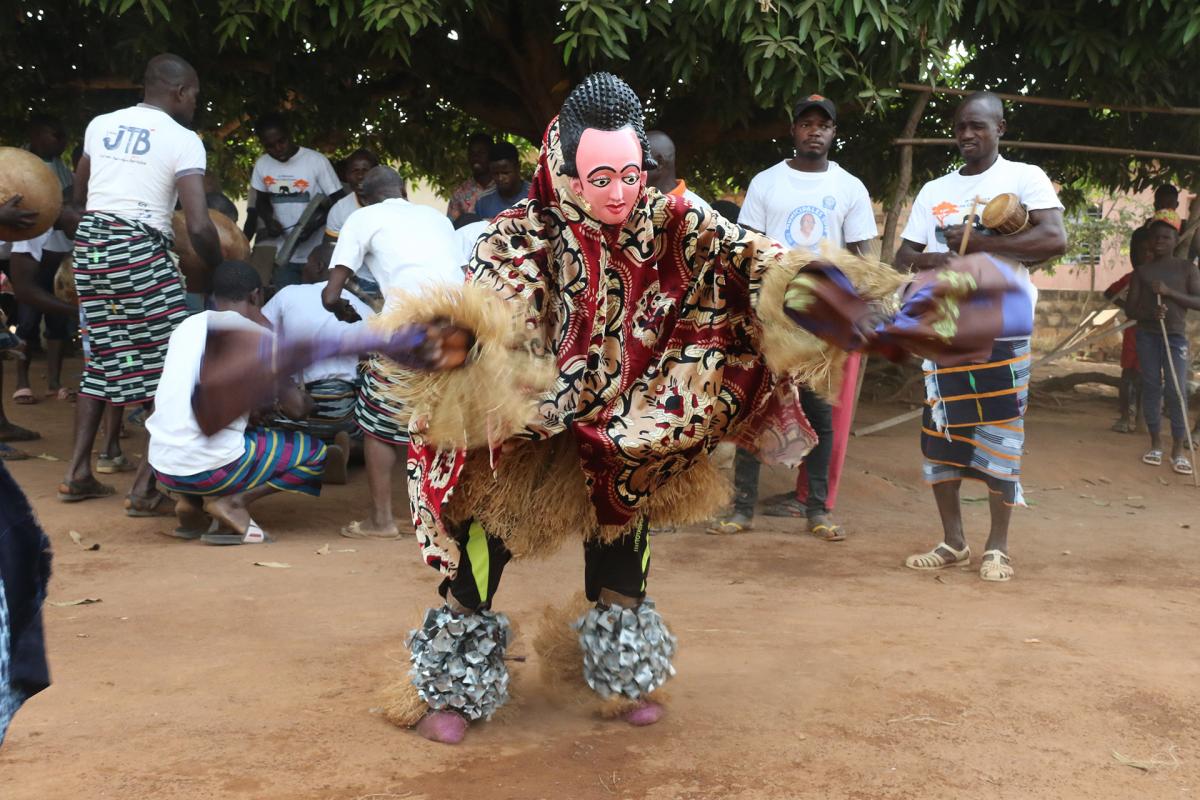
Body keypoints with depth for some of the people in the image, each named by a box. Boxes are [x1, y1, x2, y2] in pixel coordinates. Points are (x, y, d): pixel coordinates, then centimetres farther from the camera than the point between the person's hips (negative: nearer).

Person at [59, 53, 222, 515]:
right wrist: (221, 269, 2)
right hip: (139, 251, -7)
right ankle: (144, 488, -2)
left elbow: (78, 194, 25)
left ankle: (78, 475, 23)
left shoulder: (100, 125, 13)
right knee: (171, 367, 1)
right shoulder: (183, 140, -6)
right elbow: (199, 227, -15)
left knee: (101, 359, 19)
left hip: (89, 242, 7)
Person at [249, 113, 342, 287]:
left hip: (316, 254, -4)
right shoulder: (262, 164, 3)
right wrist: (269, 220, -4)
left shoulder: (316, 161, -12)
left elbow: (339, 202, -8)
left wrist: (315, 223, -23)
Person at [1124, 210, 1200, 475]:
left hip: (1176, 336, -2)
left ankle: (1178, 449, -6)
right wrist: (1150, 312, -18)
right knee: (1151, 387, 3)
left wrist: (1169, 292, -16)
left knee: (1176, 391, -10)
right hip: (1147, 335, 2)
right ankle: (1155, 443, 14)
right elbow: (1130, 309, 2)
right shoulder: (1142, 271, 6)